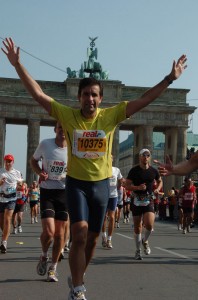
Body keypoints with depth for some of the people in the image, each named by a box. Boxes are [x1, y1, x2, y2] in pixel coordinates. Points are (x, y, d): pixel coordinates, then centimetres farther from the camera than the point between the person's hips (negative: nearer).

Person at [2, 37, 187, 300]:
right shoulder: (67, 115, -8)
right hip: (76, 182, -2)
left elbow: (144, 100, -5)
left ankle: (77, 279, 36)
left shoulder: (111, 115, -6)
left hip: (101, 184, 3)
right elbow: (38, 94, -11)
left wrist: (170, 78, -10)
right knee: (80, 234, -17)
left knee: (92, 238, 13)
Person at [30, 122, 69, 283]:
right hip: (47, 192, -2)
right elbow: (33, 161, 11)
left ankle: (53, 268, 23)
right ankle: (44, 256, 19)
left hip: (65, 192, 2)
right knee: (49, 232, -14)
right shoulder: (45, 144, -6)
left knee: (59, 233, 6)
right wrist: (40, 172, -9)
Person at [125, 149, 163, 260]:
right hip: (137, 201, -1)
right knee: (137, 227, 6)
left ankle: (145, 241, 16)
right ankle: (138, 250, 21)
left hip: (149, 201, 1)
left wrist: (158, 189, 1)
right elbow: (127, 185, -6)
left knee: (149, 225, -16)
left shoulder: (154, 170, 4)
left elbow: (160, 181, 21)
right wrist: (138, 187, -22)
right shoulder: (134, 170, -4)